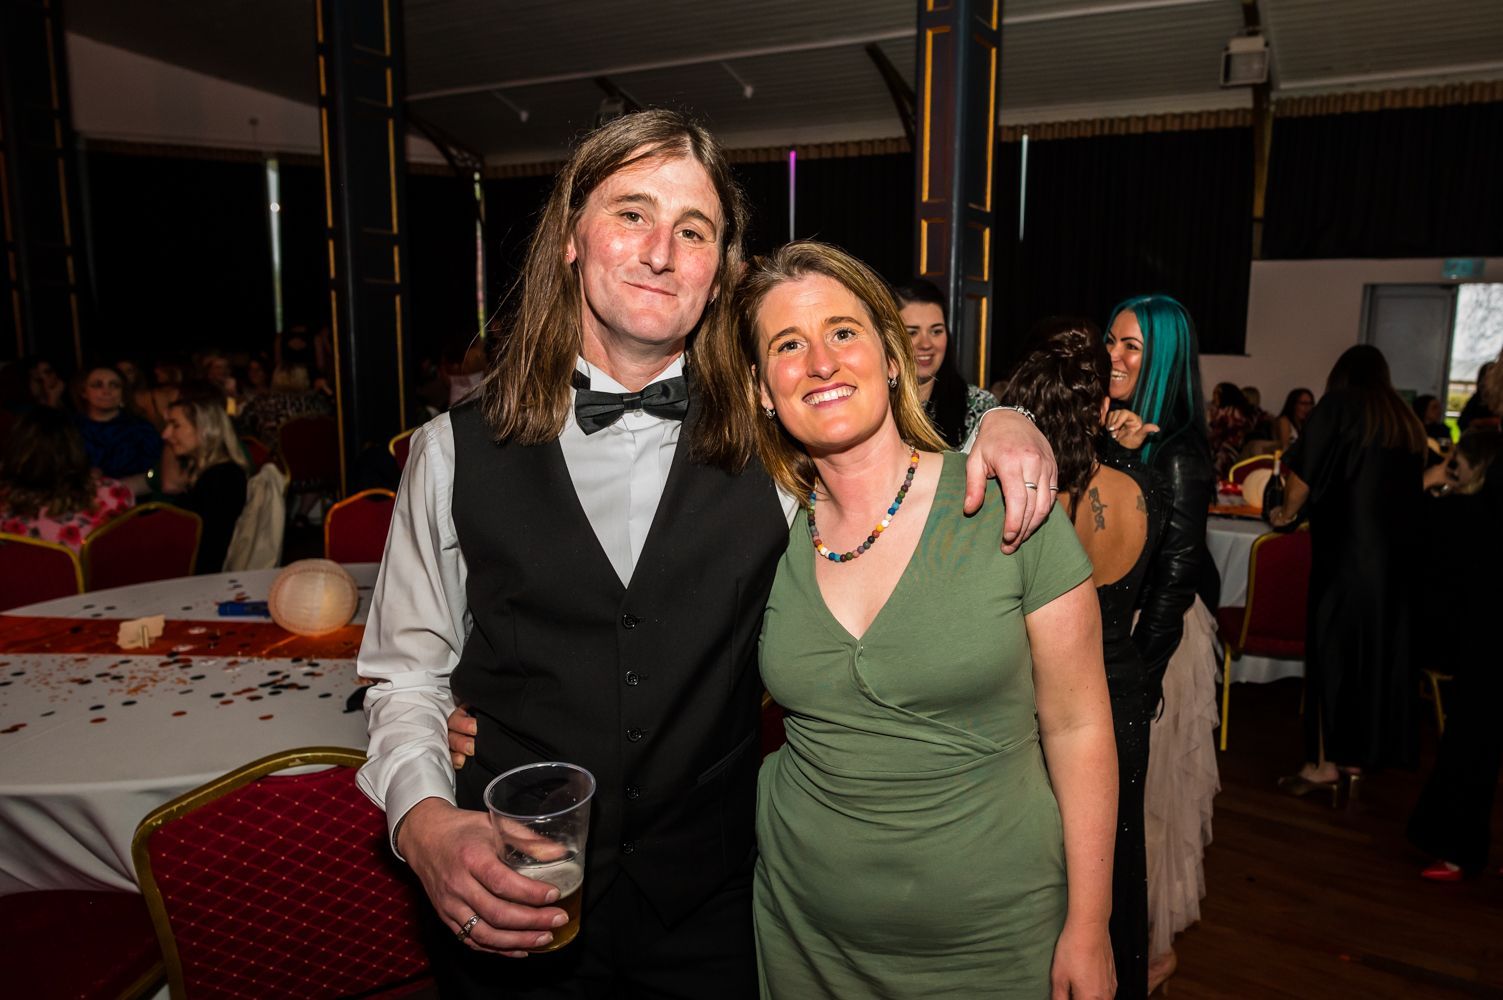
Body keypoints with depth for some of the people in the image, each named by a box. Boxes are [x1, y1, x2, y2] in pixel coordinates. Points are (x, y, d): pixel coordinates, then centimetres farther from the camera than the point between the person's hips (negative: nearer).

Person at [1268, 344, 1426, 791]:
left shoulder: (1339, 404, -4)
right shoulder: (1406, 418, 14)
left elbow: (1304, 472, -8)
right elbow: (1412, 484, 22)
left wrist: (1286, 512, 10)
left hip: (1346, 550, -6)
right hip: (1398, 553, 6)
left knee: (1333, 653, 1)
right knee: (1379, 652, 12)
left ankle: (1324, 764, 5)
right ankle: (1355, 761, 20)